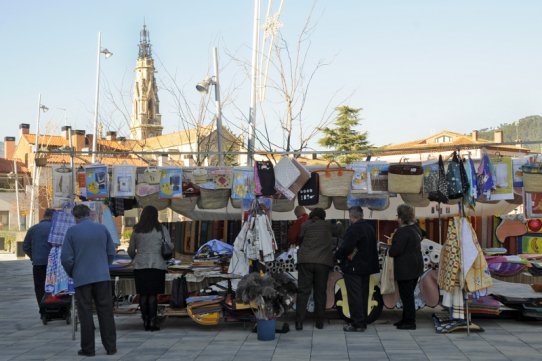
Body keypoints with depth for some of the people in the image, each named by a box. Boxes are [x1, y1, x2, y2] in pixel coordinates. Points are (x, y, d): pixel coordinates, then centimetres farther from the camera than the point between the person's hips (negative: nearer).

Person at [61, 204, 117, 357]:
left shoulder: (72, 231, -5)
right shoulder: (102, 228, 4)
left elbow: (66, 258, -5)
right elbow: (111, 252, 9)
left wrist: (71, 273, 12)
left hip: (82, 278, -2)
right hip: (102, 276, 2)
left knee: (85, 314, 4)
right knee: (105, 312, 7)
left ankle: (88, 348, 6)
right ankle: (111, 347, 8)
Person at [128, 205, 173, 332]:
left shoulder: (136, 230, 7)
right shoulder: (161, 229, 1)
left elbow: (130, 251, 12)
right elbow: (169, 247, 3)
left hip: (140, 265, 2)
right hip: (157, 264, -2)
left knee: (143, 294, 6)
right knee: (153, 294, -1)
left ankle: (145, 321, 7)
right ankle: (152, 321, -5)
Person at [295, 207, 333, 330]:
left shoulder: (305, 225, 10)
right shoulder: (328, 226, 12)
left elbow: (300, 241, 15)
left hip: (306, 261, 0)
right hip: (323, 262, 1)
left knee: (303, 291, 0)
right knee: (320, 292, 8)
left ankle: (299, 322, -7)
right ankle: (319, 322, 9)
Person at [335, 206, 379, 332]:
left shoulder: (353, 229, -19)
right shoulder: (370, 228, 11)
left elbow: (346, 247, -23)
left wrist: (337, 255, -5)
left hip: (353, 267, -9)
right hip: (366, 267, 9)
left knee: (354, 296, -4)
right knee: (363, 295, 14)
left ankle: (357, 324, -4)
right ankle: (363, 322, 20)